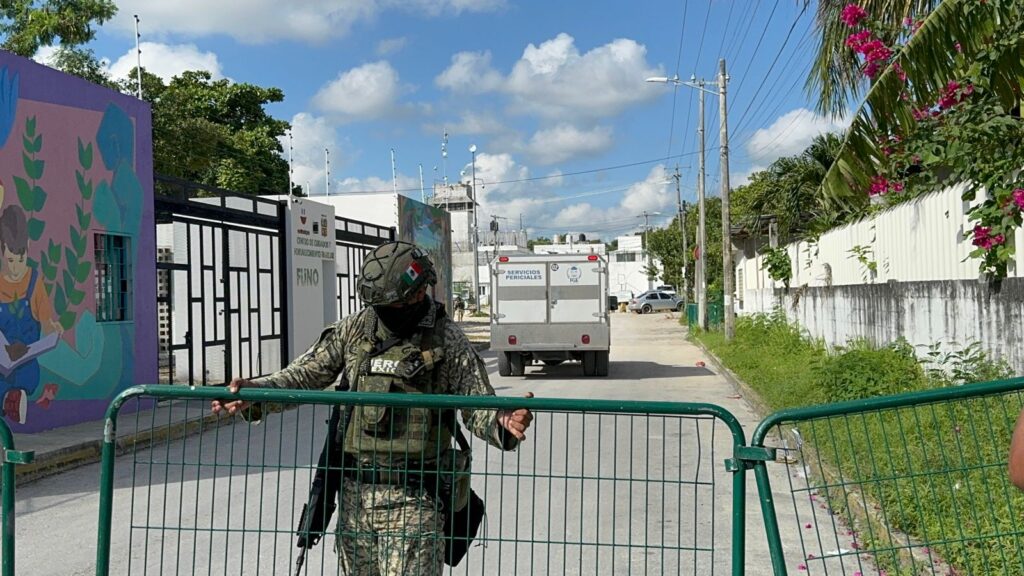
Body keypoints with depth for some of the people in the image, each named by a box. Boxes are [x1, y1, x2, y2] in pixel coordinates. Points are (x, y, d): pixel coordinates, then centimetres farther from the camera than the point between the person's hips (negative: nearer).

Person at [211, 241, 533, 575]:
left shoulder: (448, 340, -5)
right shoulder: (355, 328, 4)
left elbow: (477, 407, -4)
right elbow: (307, 373, 6)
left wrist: (503, 425, -26)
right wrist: (254, 391, -10)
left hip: (411, 497, -4)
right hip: (354, 493, 4)